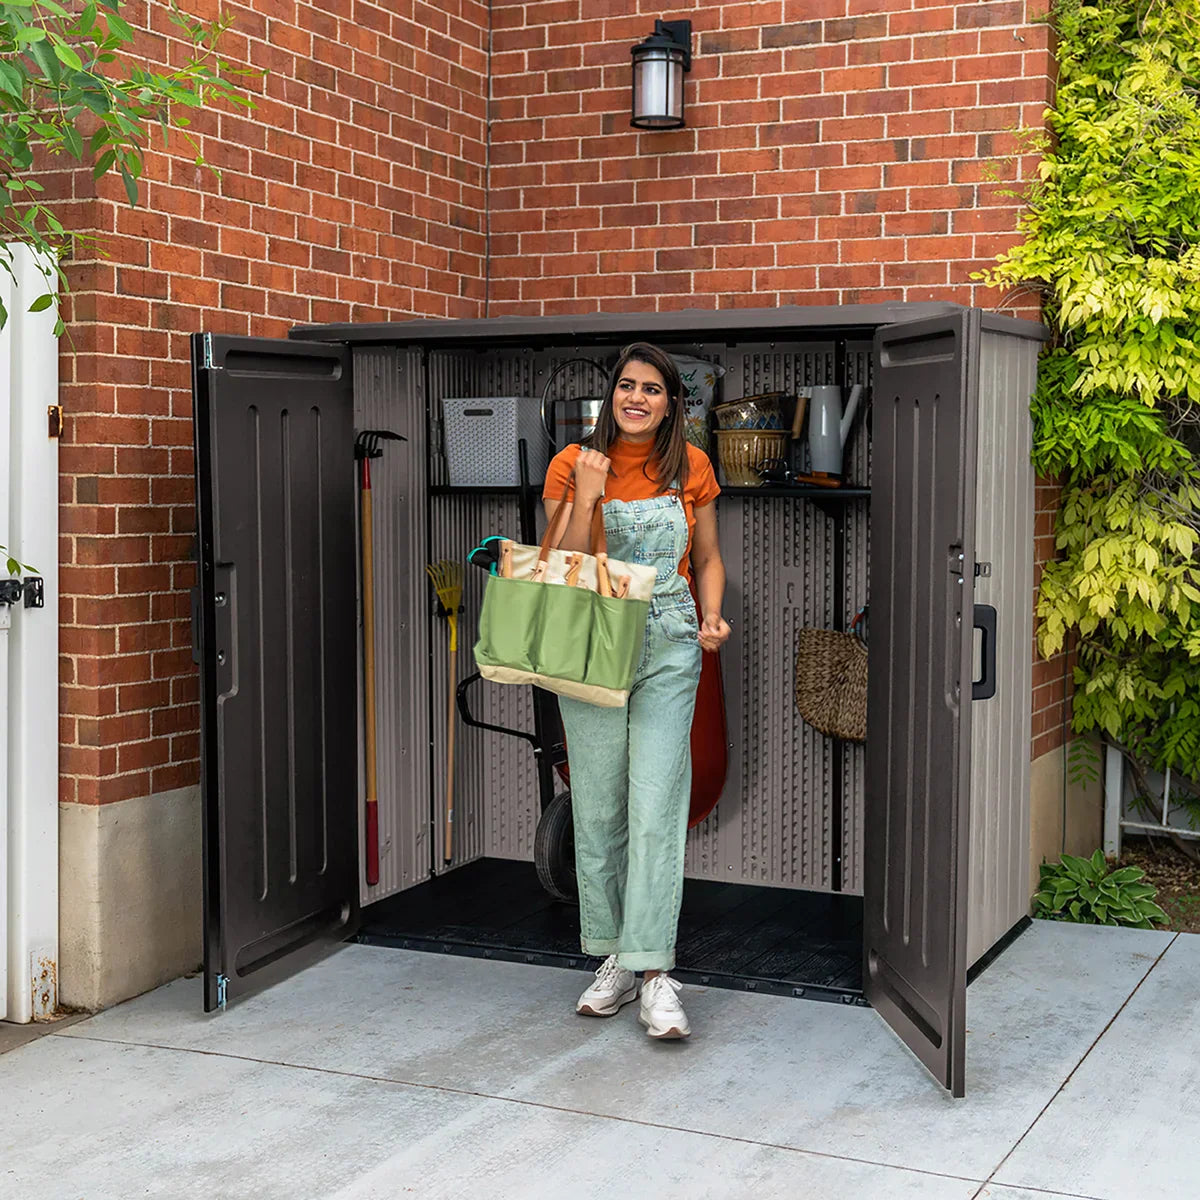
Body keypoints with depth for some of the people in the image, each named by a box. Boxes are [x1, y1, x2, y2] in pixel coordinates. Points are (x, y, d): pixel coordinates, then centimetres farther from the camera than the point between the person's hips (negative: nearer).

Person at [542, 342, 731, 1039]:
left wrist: (712, 618, -4)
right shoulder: (573, 465, 3)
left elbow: (707, 559, 14)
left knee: (656, 807, -9)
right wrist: (588, 495, -13)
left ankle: (657, 974, -7)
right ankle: (616, 959, 17)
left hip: (668, 650, -1)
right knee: (598, 809, 4)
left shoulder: (691, 467, 6)